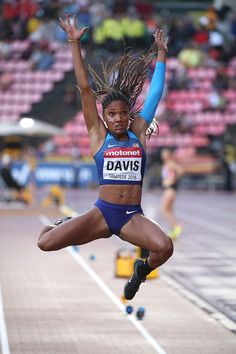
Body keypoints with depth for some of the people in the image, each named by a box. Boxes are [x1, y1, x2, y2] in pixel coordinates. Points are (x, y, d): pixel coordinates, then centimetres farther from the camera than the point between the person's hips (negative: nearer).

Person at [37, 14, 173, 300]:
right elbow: (85, 89, 3)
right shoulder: (98, 136, 5)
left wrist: (161, 53, 14)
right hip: (101, 213, 0)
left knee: (165, 247, -31)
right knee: (45, 243, -18)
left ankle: (142, 271, 7)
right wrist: (74, 44, 1)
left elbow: (156, 92, 13)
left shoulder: (138, 133, 10)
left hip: (133, 216, 1)